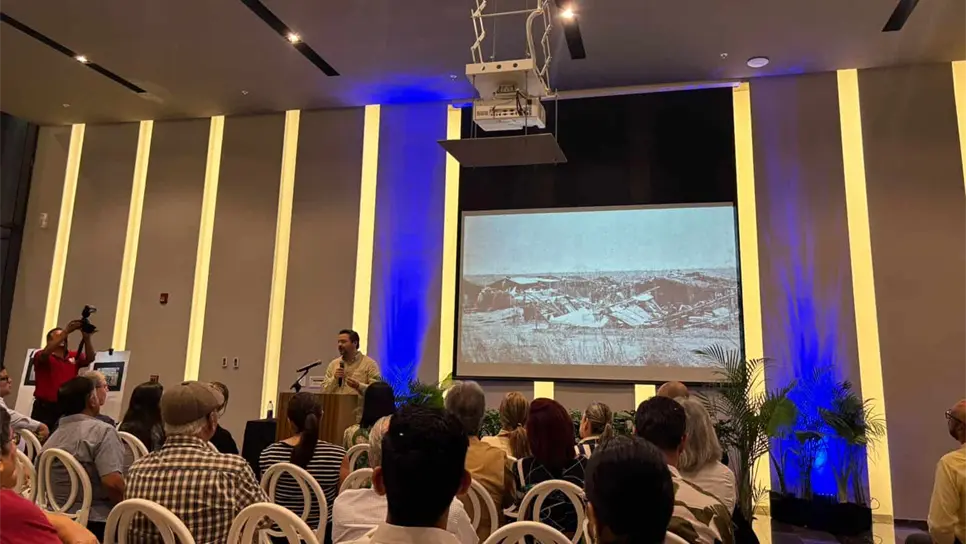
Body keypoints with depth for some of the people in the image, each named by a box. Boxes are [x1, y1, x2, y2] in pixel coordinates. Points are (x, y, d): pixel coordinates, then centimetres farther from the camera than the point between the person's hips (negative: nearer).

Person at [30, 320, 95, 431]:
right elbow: (45, 353, -22)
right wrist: (66, 332, -29)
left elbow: (90, 358, -6)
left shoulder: (74, 356, 11)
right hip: (44, 407, -3)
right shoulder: (41, 356, 1)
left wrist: (87, 338, -22)